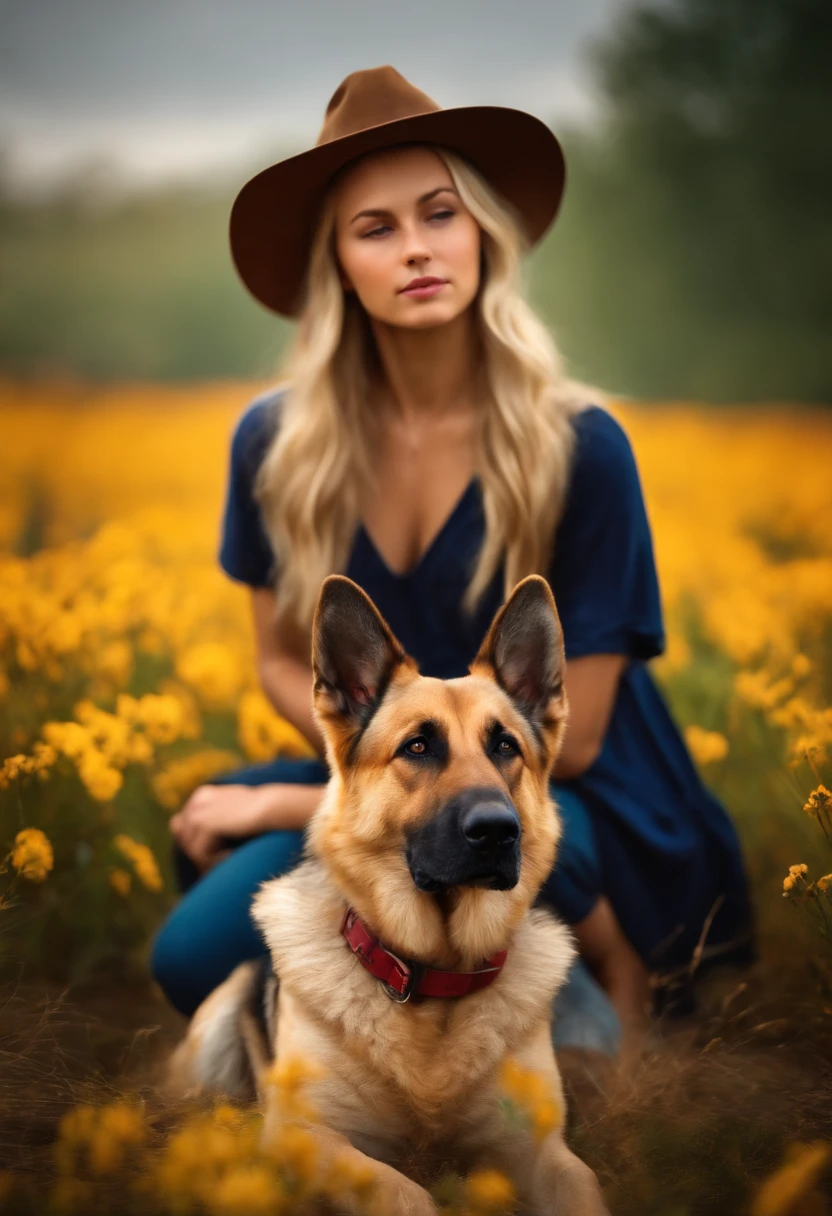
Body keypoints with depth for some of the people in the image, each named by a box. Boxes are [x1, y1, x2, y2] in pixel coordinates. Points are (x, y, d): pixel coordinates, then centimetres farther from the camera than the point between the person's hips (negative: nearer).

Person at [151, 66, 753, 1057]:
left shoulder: (578, 447, -16)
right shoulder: (276, 443, -5)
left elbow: (567, 739, -12)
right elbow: (285, 662, 7)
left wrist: (308, 803, -13)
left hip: (559, 816, -5)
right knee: (197, 959, -24)